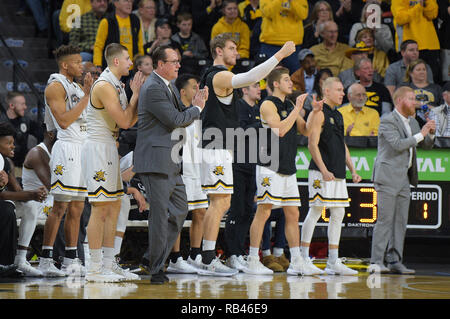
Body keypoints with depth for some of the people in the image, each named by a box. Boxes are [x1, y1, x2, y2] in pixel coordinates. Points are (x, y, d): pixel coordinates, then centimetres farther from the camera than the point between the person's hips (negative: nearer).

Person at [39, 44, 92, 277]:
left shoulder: (77, 87, 20)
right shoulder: (55, 87, -7)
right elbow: (64, 121, -17)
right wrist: (86, 97, -17)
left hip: (83, 149, 9)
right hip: (67, 148, -9)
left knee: (76, 208, 8)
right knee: (60, 207, -10)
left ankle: (71, 260, 12)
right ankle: (45, 260, -9)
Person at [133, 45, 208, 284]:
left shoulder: (169, 87, 17)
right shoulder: (153, 88, -15)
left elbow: (182, 115, 21)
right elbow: (175, 120, -19)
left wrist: (195, 104, 3)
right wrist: (197, 108, -4)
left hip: (171, 163, 10)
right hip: (156, 162, -10)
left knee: (180, 209, 13)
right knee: (160, 214, -7)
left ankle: (155, 257, 20)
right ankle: (156, 270, -1)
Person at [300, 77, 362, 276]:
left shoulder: (338, 116, 19)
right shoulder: (320, 113, -8)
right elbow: (312, 144, -14)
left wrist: (352, 170, 18)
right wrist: (324, 170, -20)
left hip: (338, 173, 9)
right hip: (322, 172, -9)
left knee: (338, 214, 6)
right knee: (315, 212, -7)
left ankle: (333, 262, 8)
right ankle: (304, 259, -2)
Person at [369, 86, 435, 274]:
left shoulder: (412, 122, 17)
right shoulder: (387, 121, -9)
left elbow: (426, 146, 21)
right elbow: (398, 144, -21)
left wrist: (430, 133, 1)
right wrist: (420, 135, -16)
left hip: (404, 179, 8)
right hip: (388, 178, -8)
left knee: (401, 221, 7)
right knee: (385, 220, -10)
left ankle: (394, 261, 10)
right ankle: (376, 262, -9)